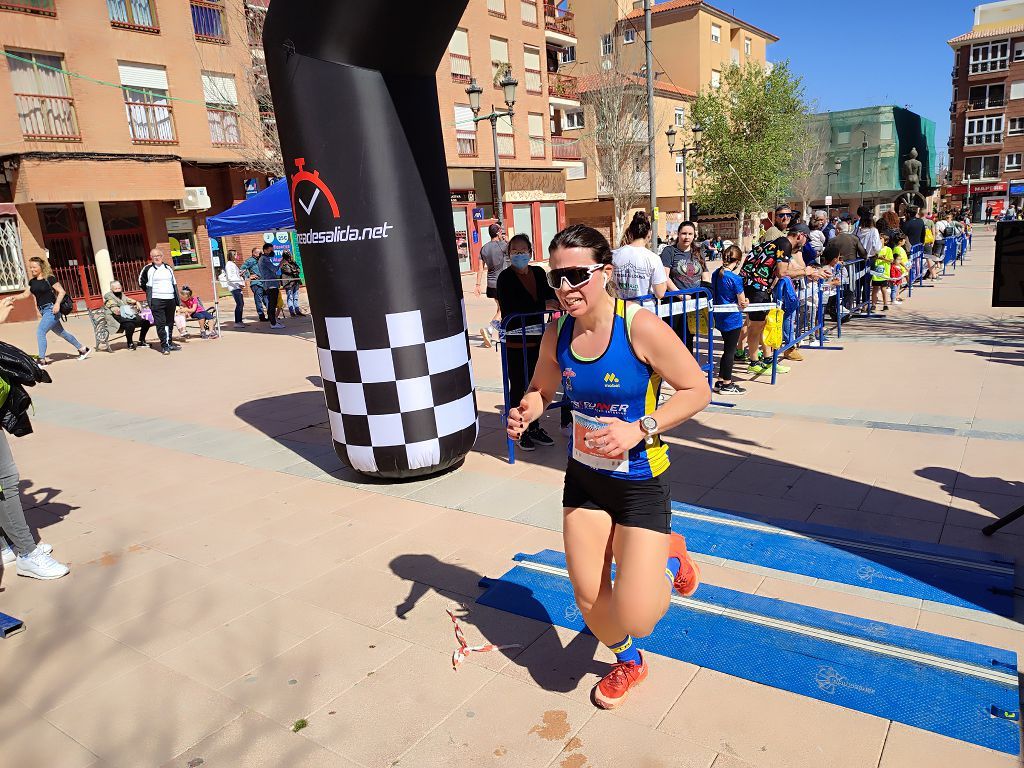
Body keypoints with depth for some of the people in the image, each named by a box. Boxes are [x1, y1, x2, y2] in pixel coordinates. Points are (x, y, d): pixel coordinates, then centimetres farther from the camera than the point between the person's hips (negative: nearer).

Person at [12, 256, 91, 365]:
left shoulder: (49, 278, -9)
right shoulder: (32, 281, 11)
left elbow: (61, 291, -12)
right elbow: (26, 294, 13)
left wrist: (57, 303, -25)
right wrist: (14, 297, -4)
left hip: (51, 309, -8)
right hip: (43, 311, 8)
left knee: (40, 331, -16)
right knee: (61, 332, 15)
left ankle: (42, 360, -12)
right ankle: (83, 349, 27)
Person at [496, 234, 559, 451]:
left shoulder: (538, 273, 7)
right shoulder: (505, 278, -11)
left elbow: (551, 295, 14)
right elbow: (511, 307, -23)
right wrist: (543, 305, -22)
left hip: (536, 339, 6)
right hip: (515, 341, -5)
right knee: (518, 386, 5)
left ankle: (535, 428, 29)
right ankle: (521, 431, 17)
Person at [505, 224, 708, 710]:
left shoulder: (640, 327, -22)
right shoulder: (557, 333, -6)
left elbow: (697, 390, -15)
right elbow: (541, 389, 11)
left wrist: (639, 429, -26)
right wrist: (524, 413, -11)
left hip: (641, 481, -5)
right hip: (583, 476, 5)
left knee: (634, 618, -9)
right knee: (589, 602, 13)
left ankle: (669, 557, 27)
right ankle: (628, 664, 47)